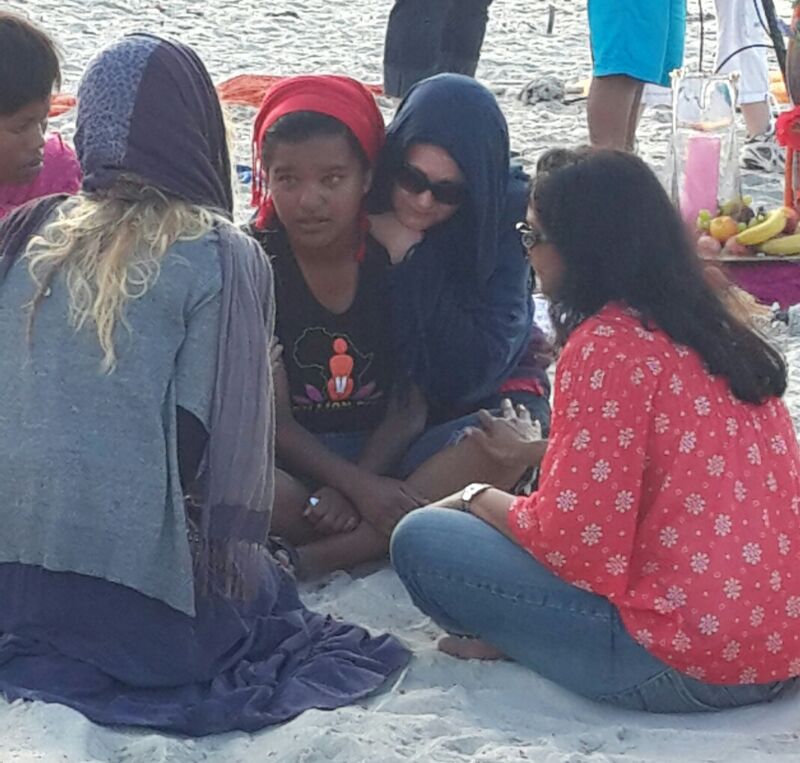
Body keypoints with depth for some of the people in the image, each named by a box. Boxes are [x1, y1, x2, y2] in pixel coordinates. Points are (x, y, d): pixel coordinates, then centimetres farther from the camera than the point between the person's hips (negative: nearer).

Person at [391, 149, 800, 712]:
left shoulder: (608, 345, -14)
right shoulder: (719, 328, 11)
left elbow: (575, 540, -16)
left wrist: (480, 499, 2)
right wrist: (540, 454, 25)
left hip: (692, 661, -9)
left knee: (421, 540, -5)